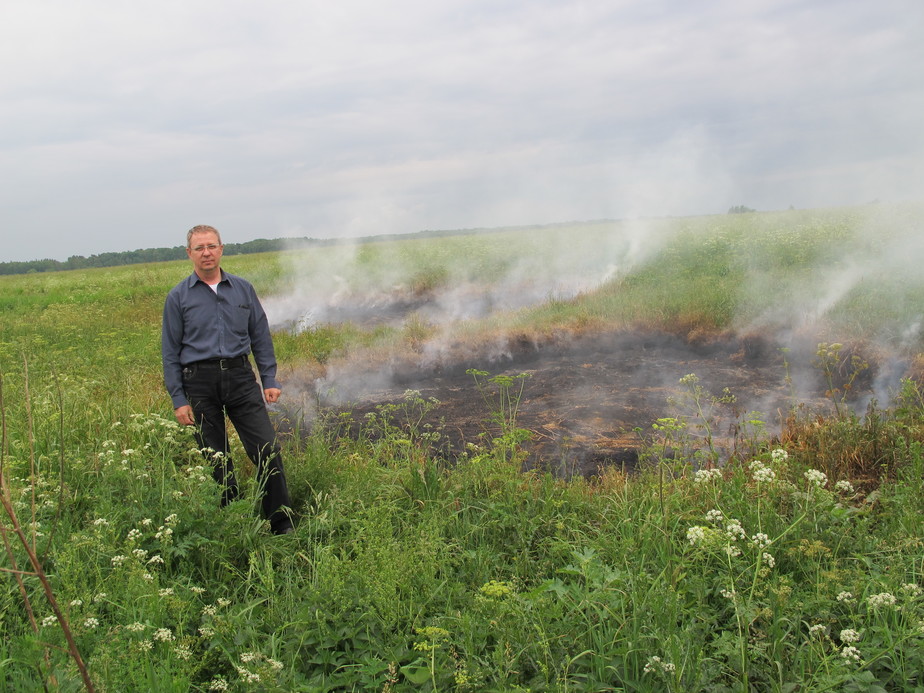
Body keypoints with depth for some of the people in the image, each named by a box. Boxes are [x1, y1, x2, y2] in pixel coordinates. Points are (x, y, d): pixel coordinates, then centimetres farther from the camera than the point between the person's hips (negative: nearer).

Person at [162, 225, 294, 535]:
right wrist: (178, 400, -2)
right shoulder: (178, 297, 3)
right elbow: (170, 352, 3)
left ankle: (282, 524, 4)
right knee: (217, 460, 6)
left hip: (241, 376, 1)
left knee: (268, 450, -7)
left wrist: (270, 380, 5)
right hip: (200, 383, -1)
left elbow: (261, 337, 12)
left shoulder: (243, 289, 9)